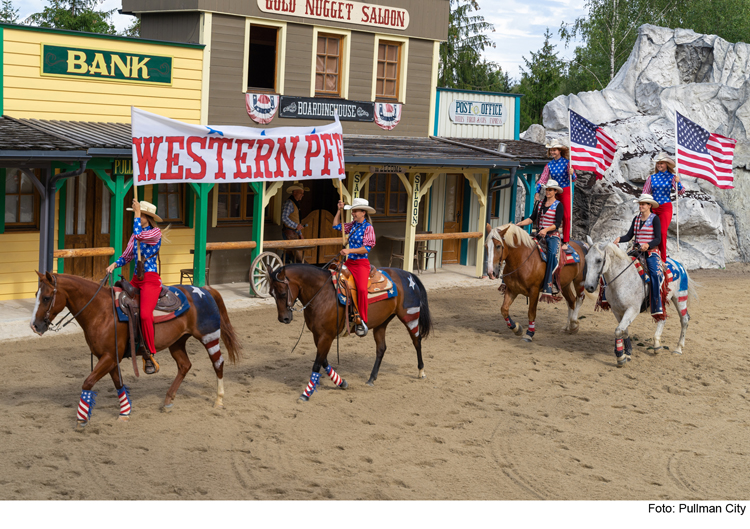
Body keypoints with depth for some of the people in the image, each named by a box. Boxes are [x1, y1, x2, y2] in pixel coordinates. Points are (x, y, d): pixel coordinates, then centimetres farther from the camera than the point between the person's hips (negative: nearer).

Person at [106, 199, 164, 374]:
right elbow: (127, 256, 21)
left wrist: (137, 213, -13)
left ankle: (150, 355, -17)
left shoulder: (155, 233, -6)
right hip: (136, 279, 9)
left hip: (151, 280, -9)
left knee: (145, 314, -26)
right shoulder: (136, 235, 16)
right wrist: (115, 264, 2)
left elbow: (138, 235, -24)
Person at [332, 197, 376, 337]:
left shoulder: (368, 227, -7)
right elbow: (336, 226, 23)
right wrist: (340, 210, 14)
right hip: (349, 262, 8)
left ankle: (362, 321, -21)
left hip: (361, 263, -8)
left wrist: (350, 250, -22)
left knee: (362, 288, -27)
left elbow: (367, 248, -14)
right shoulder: (352, 225, 11)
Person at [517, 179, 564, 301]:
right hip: (539, 235, 6)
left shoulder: (558, 205, -1)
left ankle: (548, 289, -36)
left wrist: (546, 230, -25)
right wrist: (518, 224, -2)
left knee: (552, 254, -31)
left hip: (553, 236, -6)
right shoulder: (540, 204, 16)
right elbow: (532, 218, 12)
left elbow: (557, 223, -10)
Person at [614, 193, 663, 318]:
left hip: (651, 252, -6)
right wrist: (619, 239, -12)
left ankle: (657, 308, -30)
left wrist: (648, 245, -28)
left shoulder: (655, 219, -3)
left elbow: (658, 239, -9)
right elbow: (629, 236, 9)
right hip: (637, 251, 6)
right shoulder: (636, 219, 14)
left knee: (655, 274, -29)